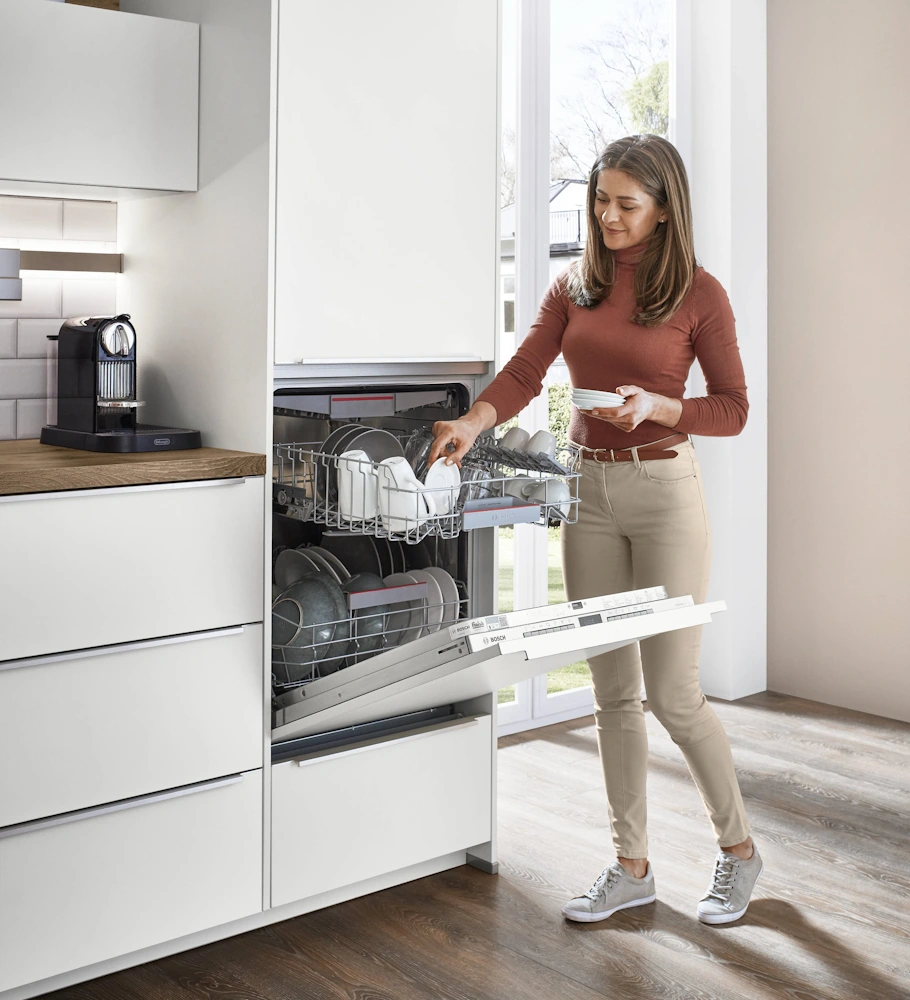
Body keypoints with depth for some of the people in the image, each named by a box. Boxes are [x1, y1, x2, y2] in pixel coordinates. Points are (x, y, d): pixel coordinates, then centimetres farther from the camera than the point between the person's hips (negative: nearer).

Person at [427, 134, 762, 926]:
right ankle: (633, 867, 21)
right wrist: (475, 421, -22)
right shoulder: (575, 287, 9)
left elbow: (734, 409, -4)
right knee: (613, 691, 8)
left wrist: (657, 405, -21)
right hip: (589, 490, 5)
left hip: (666, 490, -4)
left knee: (672, 692, -3)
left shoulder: (699, 293, -4)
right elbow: (525, 371, -3)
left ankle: (738, 847, 21)